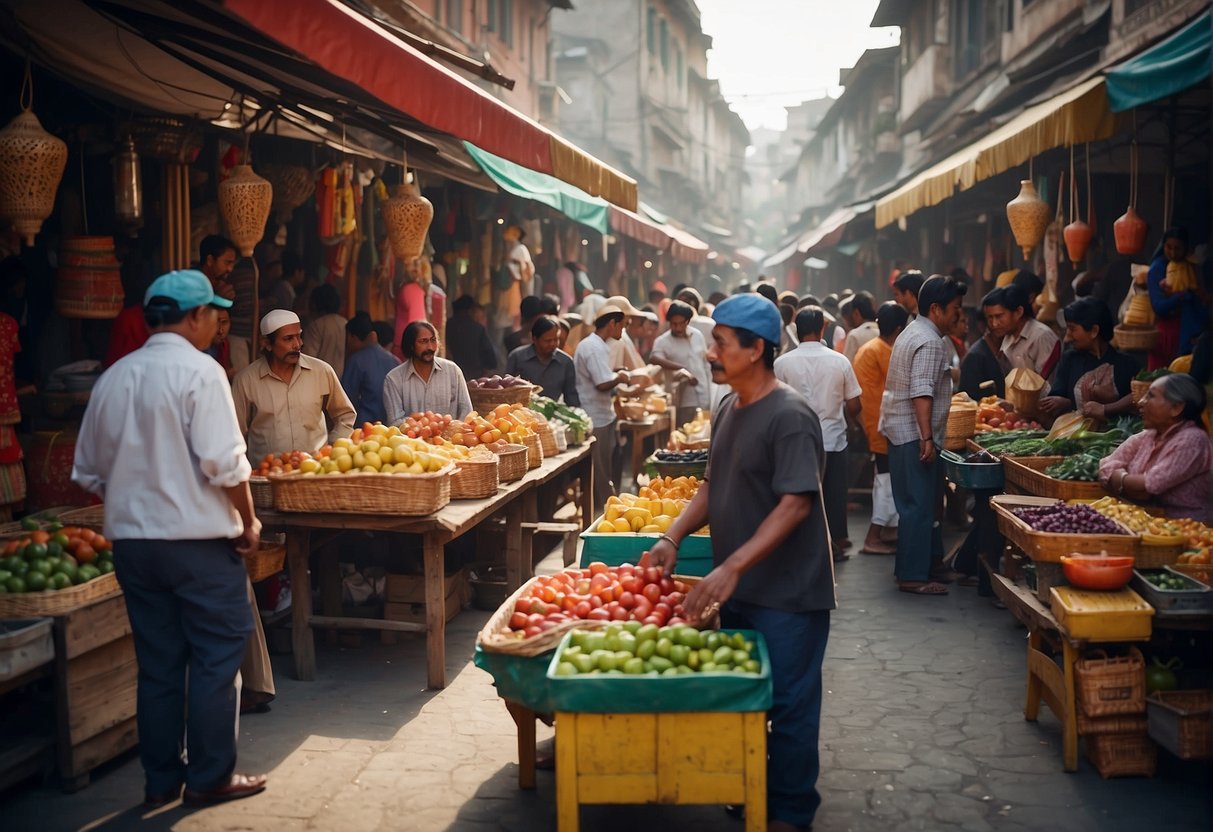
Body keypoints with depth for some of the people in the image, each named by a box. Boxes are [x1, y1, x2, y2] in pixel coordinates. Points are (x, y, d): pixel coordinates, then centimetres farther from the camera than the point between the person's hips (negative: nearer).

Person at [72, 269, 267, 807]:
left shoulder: (113, 378, 8)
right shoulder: (199, 371, -12)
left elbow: (88, 473, 12)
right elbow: (224, 463, -19)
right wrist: (249, 523, -6)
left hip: (131, 540, 6)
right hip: (198, 540, -6)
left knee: (157, 663, 14)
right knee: (217, 657, 6)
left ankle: (161, 780, 22)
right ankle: (210, 777, 12)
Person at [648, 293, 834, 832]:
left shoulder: (789, 417, -19)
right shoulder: (729, 410, 7)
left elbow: (796, 504, -25)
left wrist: (731, 568, -30)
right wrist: (674, 536, 0)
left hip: (785, 595, -8)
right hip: (735, 589, 8)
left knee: (788, 706, 6)